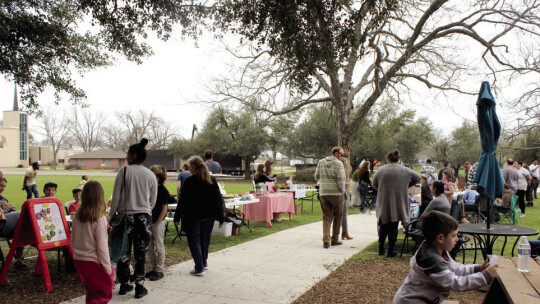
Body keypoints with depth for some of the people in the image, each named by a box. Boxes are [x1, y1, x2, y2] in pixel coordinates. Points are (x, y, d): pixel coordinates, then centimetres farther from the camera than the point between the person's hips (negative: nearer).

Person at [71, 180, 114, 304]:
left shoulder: (77, 216, -1)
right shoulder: (100, 218, -19)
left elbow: (73, 240, 9)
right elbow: (101, 245, -17)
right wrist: (107, 266, -8)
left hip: (78, 260, 7)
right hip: (93, 261, -7)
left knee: (91, 291, 22)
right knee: (103, 294, 4)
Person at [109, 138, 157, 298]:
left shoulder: (124, 171, -5)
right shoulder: (150, 175, 3)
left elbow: (116, 197, -5)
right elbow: (153, 201, 8)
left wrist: (111, 217, 3)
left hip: (125, 217, -1)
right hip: (144, 217, 1)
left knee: (124, 252, 11)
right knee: (141, 254, 7)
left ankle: (124, 285, 23)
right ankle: (139, 287, 12)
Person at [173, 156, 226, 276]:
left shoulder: (190, 181, -12)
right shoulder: (212, 180, 4)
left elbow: (182, 201, -10)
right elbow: (218, 198, 5)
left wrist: (177, 217, -3)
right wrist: (221, 216, 10)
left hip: (194, 216, -5)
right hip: (209, 215, 6)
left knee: (194, 240, 5)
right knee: (205, 239, 20)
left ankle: (199, 268, 1)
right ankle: (204, 263, 34)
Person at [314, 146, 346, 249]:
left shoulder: (321, 162, 7)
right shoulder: (338, 164, -9)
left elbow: (317, 177, 11)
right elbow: (341, 180, -15)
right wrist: (342, 190, 0)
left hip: (323, 193, 4)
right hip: (336, 193, -4)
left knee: (326, 217, 8)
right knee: (338, 217, 12)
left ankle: (326, 240, -2)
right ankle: (335, 239, 17)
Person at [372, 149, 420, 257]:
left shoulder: (381, 170, -2)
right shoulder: (405, 171, 0)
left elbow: (374, 185, 5)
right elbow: (417, 178, 13)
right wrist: (407, 186, 18)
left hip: (384, 204, 0)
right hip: (398, 204, 0)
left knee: (383, 227, 15)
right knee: (393, 227, 6)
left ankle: (381, 249, 19)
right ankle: (391, 251, 10)